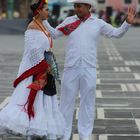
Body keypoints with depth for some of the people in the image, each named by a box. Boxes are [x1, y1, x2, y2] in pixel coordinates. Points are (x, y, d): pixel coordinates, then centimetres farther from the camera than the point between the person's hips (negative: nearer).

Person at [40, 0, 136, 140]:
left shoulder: (98, 23, 3)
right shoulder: (69, 21, 5)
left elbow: (117, 33, 6)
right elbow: (53, 34, 11)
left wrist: (127, 22, -8)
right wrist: (44, 20, 2)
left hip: (89, 69, 0)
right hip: (70, 68, 1)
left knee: (87, 102, 6)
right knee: (67, 101, 6)